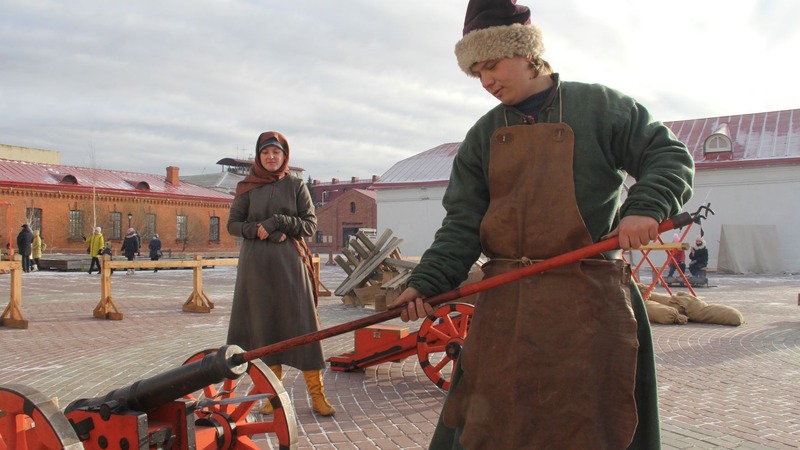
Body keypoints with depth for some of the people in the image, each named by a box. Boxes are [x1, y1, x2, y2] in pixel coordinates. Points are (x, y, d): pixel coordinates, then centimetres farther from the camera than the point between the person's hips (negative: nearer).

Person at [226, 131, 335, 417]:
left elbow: (311, 224, 1)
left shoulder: (296, 185, 5)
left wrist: (280, 222, -13)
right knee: (264, 325, 4)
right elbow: (233, 224, 7)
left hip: (290, 263, -1)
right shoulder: (247, 188, 7)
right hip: (256, 264, 1)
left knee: (302, 325, -4)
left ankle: (317, 395, 2)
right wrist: (257, 230, -12)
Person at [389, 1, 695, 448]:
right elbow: (463, 223, 5)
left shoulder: (599, 105, 4)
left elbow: (671, 156, 4)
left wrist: (646, 206, -16)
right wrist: (426, 282, -9)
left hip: (589, 303, -3)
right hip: (505, 302, 3)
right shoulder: (483, 137, 12)